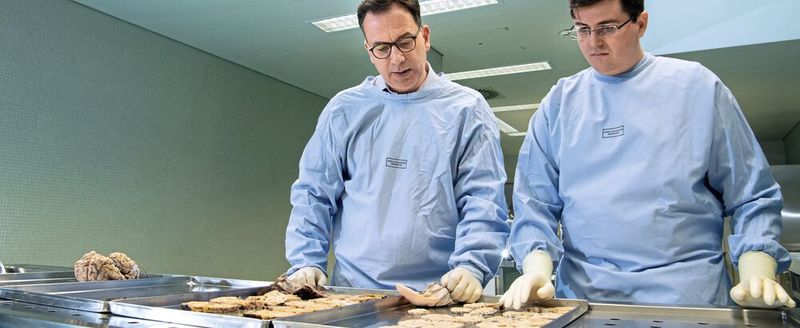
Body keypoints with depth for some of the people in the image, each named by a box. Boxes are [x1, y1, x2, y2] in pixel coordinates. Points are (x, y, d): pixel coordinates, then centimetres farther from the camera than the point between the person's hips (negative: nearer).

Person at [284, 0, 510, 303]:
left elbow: (482, 200, -3)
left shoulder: (467, 109, 3)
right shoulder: (344, 109, 10)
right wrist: (306, 262, -1)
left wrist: (471, 267, -18)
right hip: (352, 288, 2)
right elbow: (314, 194, 11)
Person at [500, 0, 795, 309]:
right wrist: (537, 269, -12)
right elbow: (535, 200, 5)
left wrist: (757, 276, -10)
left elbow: (751, 194, 4)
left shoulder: (698, 85, 4)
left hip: (687, 293, -2)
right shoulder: (559, 102, 7)